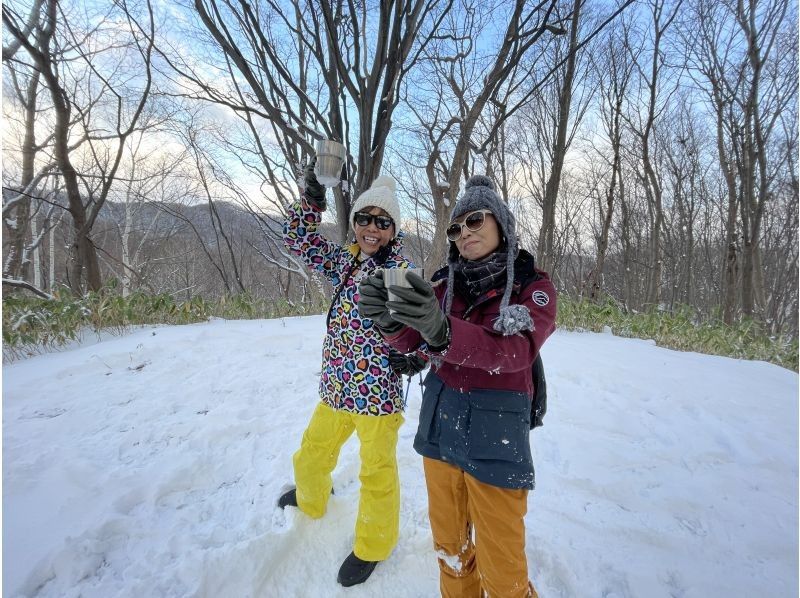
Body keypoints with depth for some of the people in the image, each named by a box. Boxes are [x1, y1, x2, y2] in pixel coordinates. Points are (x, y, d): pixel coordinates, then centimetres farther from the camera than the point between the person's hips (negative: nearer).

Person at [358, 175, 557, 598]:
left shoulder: (535, 287, -7)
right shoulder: (447, 283, 3)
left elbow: (515, 351, -24)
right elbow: (408, 342, -7)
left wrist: (443, 332, -43)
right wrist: (391, 320, -31)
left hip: (495, 434, -4)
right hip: (438, 423, 4)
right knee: (449, 545, 20)